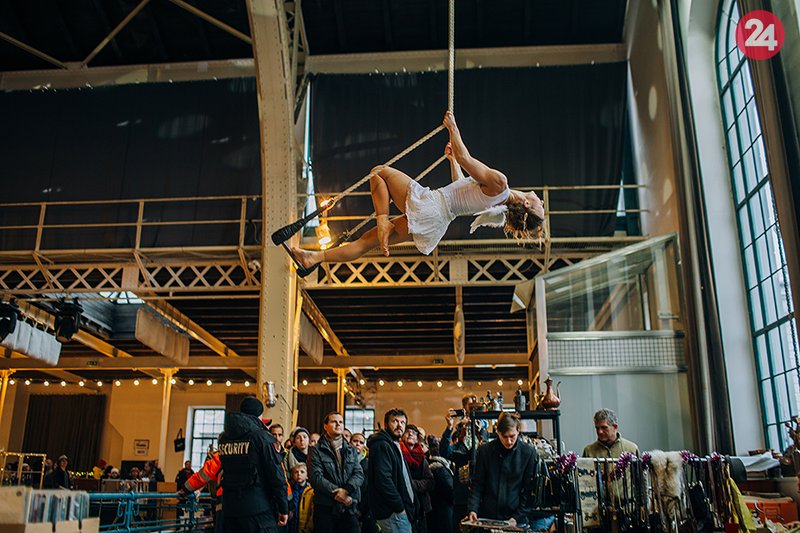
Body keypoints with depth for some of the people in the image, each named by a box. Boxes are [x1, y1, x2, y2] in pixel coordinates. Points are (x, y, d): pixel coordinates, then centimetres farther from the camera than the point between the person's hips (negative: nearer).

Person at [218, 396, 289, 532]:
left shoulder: (224, 438, 8)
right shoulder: (263, 437, -10)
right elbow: (276, 475, -12)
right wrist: (283, 508, -6)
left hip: (230, 508, 6)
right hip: (258, 510, -6)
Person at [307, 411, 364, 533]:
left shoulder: (352, 451, 14)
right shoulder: (317, 451, 1)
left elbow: (359, 474, 3)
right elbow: (316, 477, -10)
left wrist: (346, 490, -16)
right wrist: (337, 492, -17)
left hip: (349, 508, 3)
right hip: (325, 508, -3)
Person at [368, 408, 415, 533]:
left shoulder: (394, 446, 20)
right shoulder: (381, 446, -13)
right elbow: (383, 480, -23)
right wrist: (400, 507, -19)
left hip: (399, 510, 10)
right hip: (392, 513, -10)